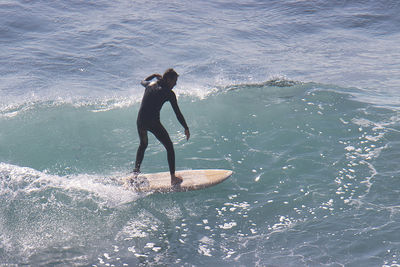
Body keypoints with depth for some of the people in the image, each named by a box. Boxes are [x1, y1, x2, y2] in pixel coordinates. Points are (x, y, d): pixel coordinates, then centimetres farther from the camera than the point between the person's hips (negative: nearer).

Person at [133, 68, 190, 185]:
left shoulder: (150, 84, 12)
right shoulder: (169, 93, -4)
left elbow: (143, 81, 38)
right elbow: (177, 113, -2)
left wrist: (155, 76, 48)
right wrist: (186, 128, 5)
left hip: (140, 121, 6)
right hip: (153, 123, -6)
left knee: (143, 145, 31)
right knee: (169, 146, 11)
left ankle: (136, 171, 27)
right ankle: (173, 178, 9)